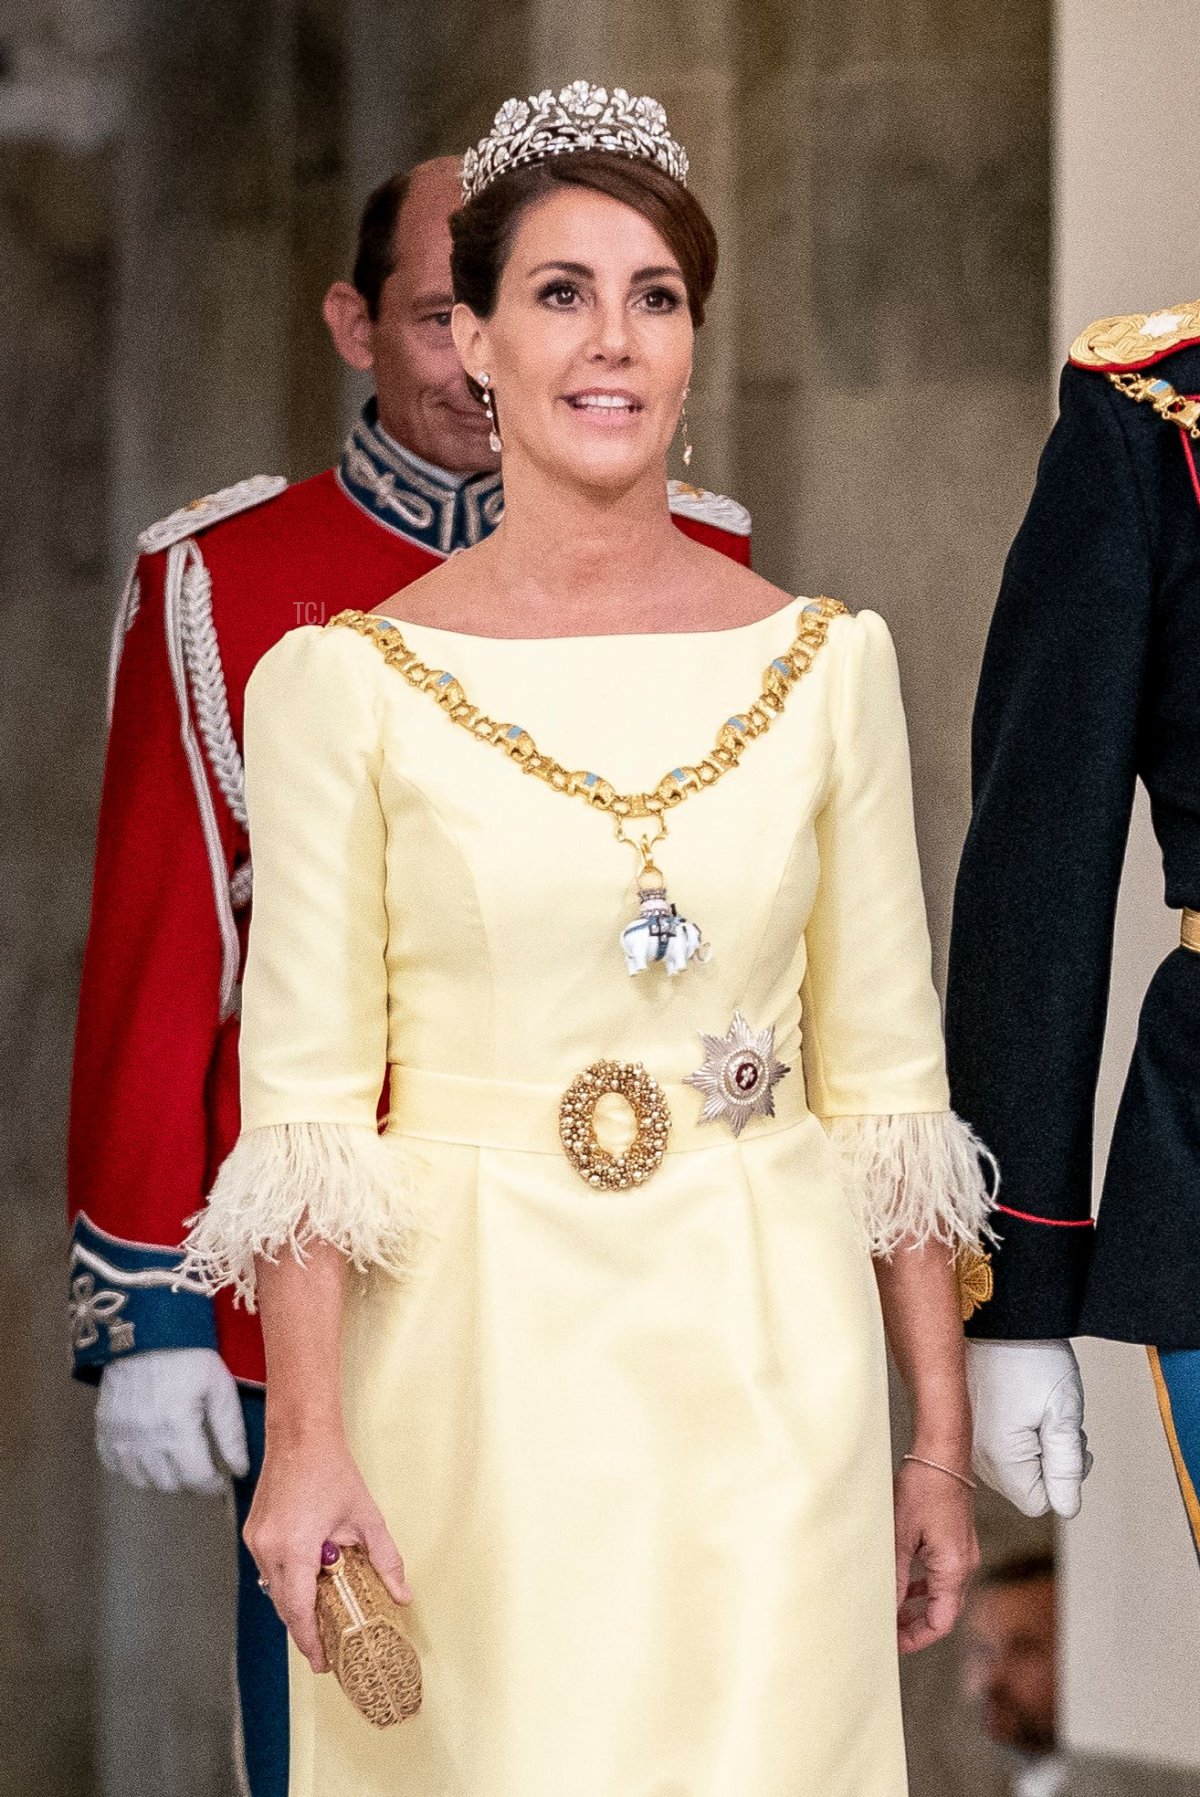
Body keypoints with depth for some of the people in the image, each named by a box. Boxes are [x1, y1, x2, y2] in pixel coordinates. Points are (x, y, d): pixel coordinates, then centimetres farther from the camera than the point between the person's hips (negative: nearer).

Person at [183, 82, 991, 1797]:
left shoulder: (824, 661, 4)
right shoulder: (350, 681, -3)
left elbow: (886, 1078, 7)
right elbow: (303, 1093, -5)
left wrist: (942, 1440, 6)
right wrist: (304, 1439, -13)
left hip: (764, 1367, 2)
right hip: (469, 1362, -1)